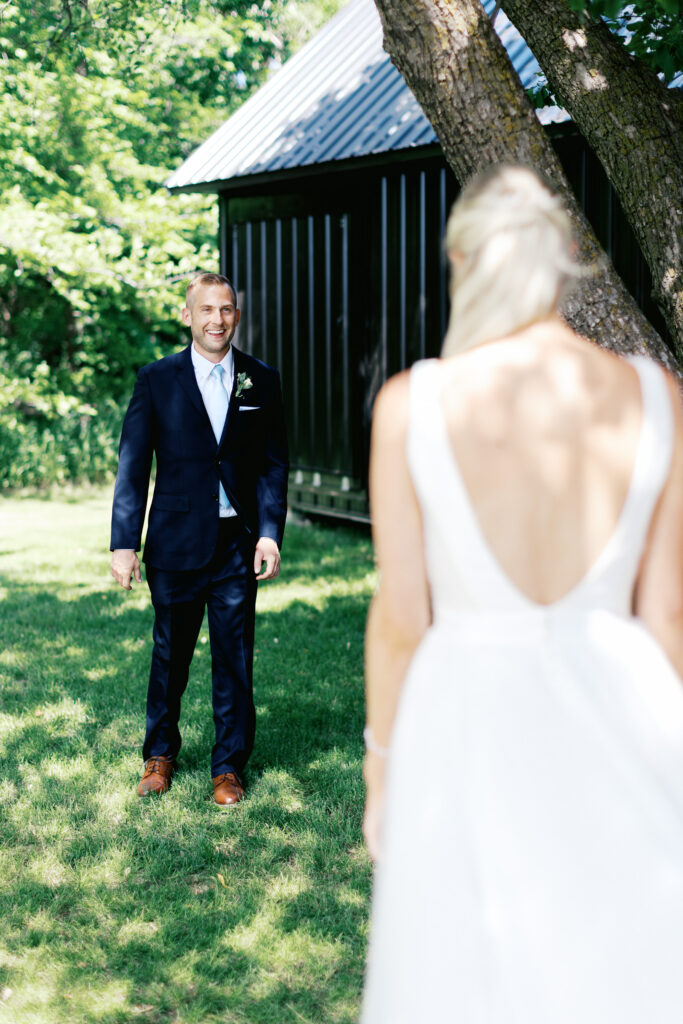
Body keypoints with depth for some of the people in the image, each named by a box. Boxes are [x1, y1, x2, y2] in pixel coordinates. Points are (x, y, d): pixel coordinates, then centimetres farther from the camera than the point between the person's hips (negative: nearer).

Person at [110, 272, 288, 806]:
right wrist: (124, 543, -7)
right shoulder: (156, 380, 0)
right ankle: (160, 752, 32)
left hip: (238, 545, 1)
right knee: (170, 655, 11)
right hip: (176, 542, -1)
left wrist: (270, 533, -6)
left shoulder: (262, 381, 5)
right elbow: (133, 466, -1)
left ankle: (229, 767, 19)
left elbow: (273, 464, 5)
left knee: (235, 660, 5)